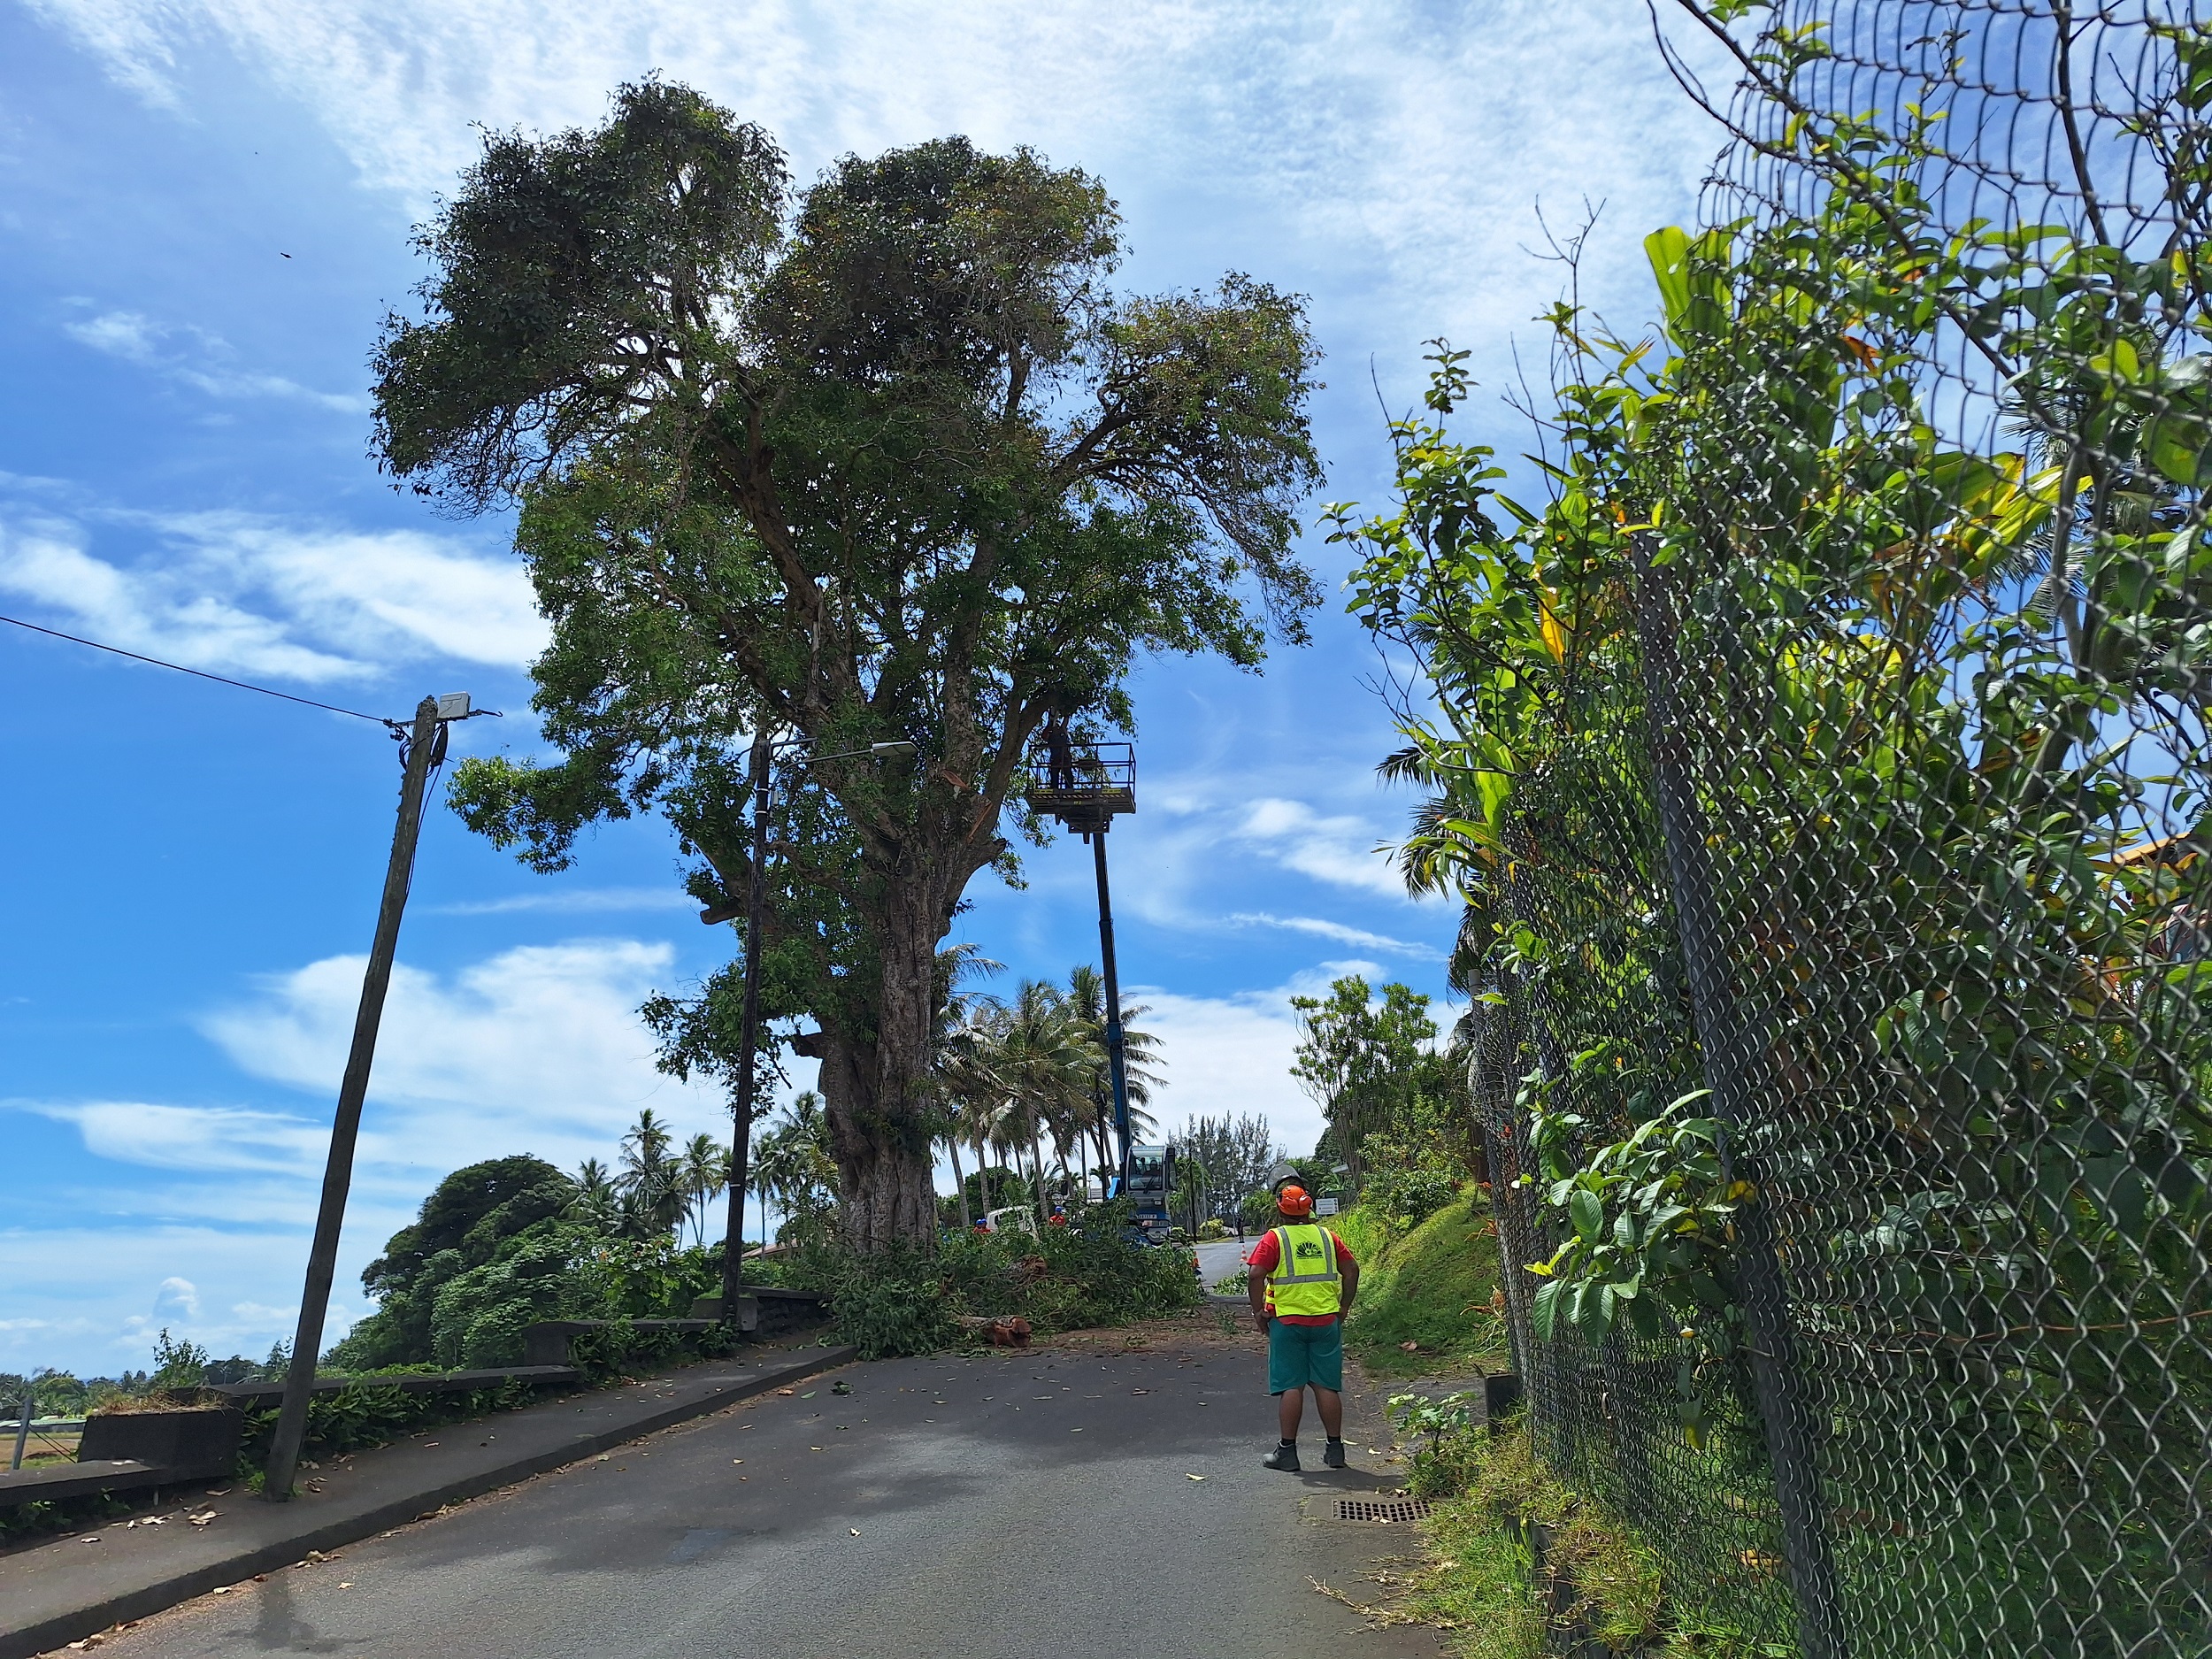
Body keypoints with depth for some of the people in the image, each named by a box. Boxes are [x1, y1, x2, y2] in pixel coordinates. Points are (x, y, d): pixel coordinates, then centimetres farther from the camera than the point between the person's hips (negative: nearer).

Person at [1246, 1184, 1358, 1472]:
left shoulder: (1274, 1238, -4)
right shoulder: (1327, 1236, 9)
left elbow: (1255, 1274, -15)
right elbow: (1352, 1269, 7)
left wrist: (1258, 1310, -5)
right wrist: (1343, 1307, 13)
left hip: (1287, 1321, -4)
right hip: (1327, 1320, 4)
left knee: (1291, 1386, 1)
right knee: (1327, 1386, 10)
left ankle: (1287, 1451, 6)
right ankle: (1335, 1448, 15)